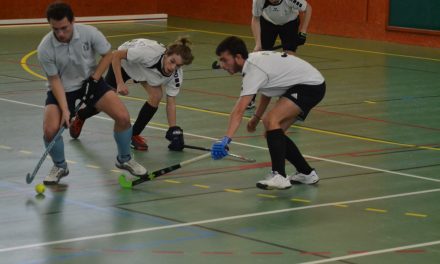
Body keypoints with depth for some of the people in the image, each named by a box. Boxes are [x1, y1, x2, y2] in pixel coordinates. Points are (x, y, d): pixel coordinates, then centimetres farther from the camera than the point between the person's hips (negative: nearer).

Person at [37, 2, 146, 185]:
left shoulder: (90, 33, -23)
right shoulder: (45, 49, -25)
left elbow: (108, 55, -6)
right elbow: (55, 80, -16)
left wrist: (94, 79, -14)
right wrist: (64, 109, -24)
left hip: (90, 81, 1)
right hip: (62, 88, -1)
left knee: (123, 117, -13)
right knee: (50, 129, -22)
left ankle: (124, 159, 14)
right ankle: (60, 167, 9)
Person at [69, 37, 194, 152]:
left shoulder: (176, 75, -29)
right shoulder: (148, 52, -45)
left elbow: (171, 103, -17)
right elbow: (116, 55, -34)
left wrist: (174, 130, -22)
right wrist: (120, 83, -37)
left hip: (146, 69, 3)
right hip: (123, 61, -3)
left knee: (156, 96, -21)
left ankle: (134, 134, 0)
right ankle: (80, 117, 41)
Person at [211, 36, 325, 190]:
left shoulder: (253, 71, -24)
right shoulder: (254, 59, 4)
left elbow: (239, 111, -35)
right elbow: (267, 88, 21)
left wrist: (226, 140, -42)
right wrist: (257, 117, 16)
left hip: (311, 85, -10)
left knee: (271, 120, -27)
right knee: (275, 132, 8)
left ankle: (279, 176, -31)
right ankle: (306, 173, 19)